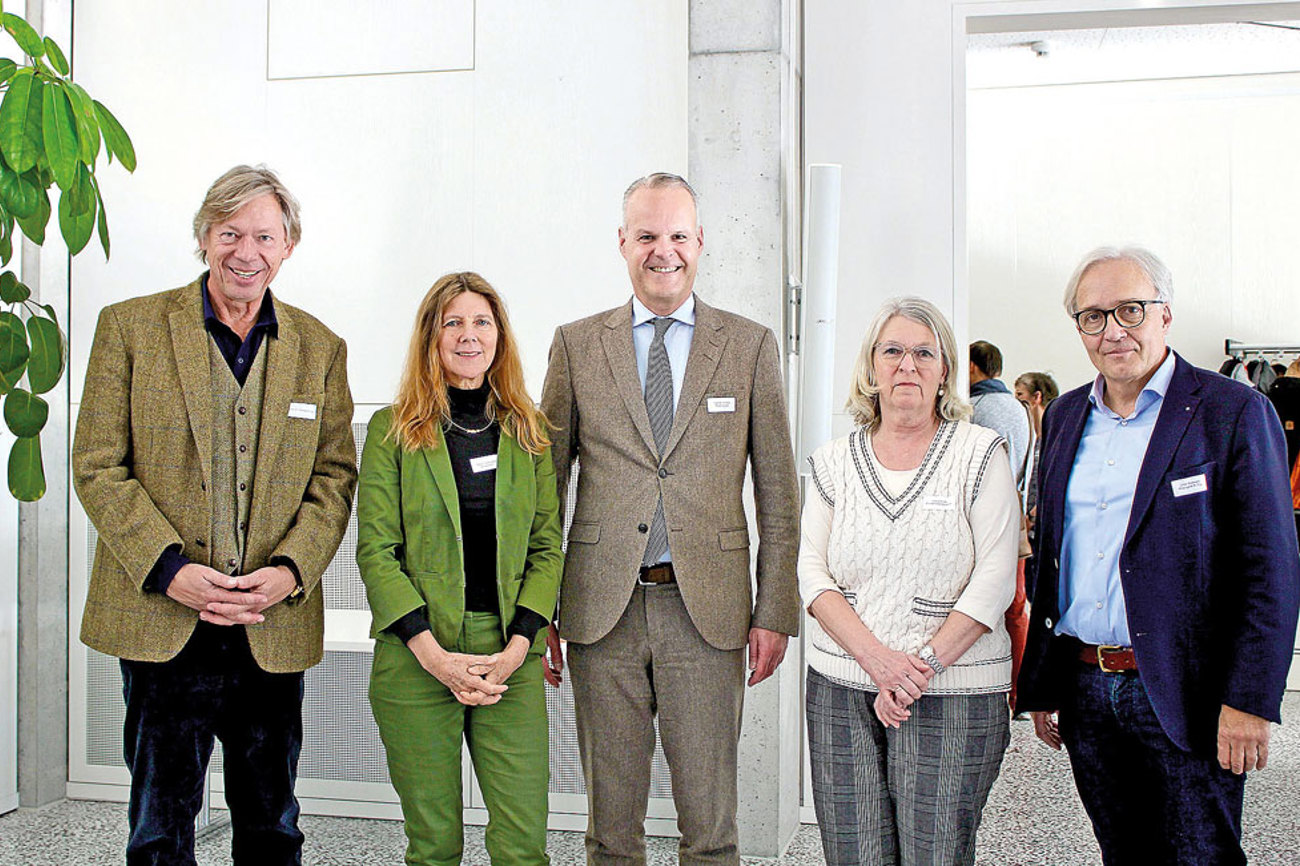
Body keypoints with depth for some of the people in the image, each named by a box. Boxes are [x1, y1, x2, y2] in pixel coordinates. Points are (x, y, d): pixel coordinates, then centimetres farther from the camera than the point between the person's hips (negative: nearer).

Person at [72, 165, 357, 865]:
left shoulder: (320, 348, 8)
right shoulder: (131, 326, 1)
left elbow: (335, 476, 6)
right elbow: (97, 467, -2)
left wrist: (288, 571, -10)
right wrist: (171, 570, -13)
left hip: (275, 627, 2)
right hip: (161, 619, -2)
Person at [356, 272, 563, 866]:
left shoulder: (528, 433, 9)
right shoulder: (393, 430, 2)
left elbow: (547, 547, 6)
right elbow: (375, 551, -3)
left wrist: (516, 647, -7)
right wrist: (433, 653, -12)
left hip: (512, 659, 2)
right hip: (416, 659, -1)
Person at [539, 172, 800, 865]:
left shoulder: (750, 346, 5)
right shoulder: (576, 345, 7)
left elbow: (777, 493, 5)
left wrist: (775, 613, 0)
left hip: (708, 610, 0)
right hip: (603, 608, 1)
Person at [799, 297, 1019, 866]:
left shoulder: (979, 454, 1)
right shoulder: (835, 462, 9)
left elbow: (995, 580, -5)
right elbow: (811, 570, 2)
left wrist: (923, 667, -13)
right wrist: (875, 656, -12)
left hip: (951, 695, -2)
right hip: (840, 691, 2)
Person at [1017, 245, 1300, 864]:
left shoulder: (1234, 412, -6)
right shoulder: (1064, 417, 11)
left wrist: (1249, 701, -15)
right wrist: (1041, 685, 12)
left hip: (1183, 696, -5)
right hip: (1083, 691, 5)